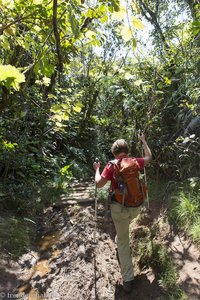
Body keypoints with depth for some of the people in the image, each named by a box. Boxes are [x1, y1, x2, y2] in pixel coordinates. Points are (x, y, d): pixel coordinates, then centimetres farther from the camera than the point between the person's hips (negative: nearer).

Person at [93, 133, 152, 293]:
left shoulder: (111, 166, -12)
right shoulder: (135, 162, -4)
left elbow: (99, 184, -9)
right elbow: (149, 157, 16)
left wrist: (97, 169, 7)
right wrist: (144, 141, 28)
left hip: (120, 207, -4)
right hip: (136, 207, 4)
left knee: (123, 241, 10)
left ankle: (128, 279, 15)